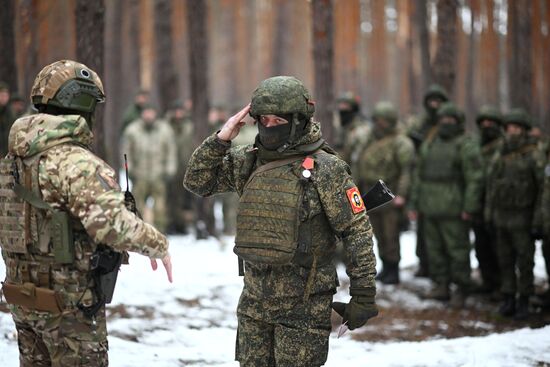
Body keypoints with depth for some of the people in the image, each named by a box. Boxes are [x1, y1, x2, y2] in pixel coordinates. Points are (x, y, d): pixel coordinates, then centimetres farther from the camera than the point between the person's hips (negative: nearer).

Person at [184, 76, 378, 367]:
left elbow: (357, 232, -10)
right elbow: (197, 181, 12)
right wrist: (220, 140, -3)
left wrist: (363, 296, -12)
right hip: (255, 299, 5)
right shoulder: (247, 161, 5)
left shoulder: (326, 168, -11)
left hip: (303, 303, -5)